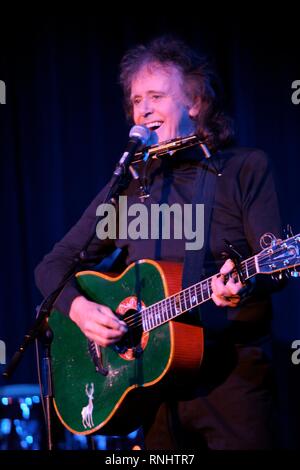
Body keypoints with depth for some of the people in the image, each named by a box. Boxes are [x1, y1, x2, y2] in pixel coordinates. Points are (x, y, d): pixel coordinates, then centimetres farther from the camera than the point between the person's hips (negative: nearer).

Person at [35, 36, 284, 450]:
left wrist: (246, 284, -30)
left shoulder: (246, 168, 2)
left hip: (232, 374, -3)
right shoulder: (129, 184, 12)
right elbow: (53, 265, 12)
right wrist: (78, 307, -9)